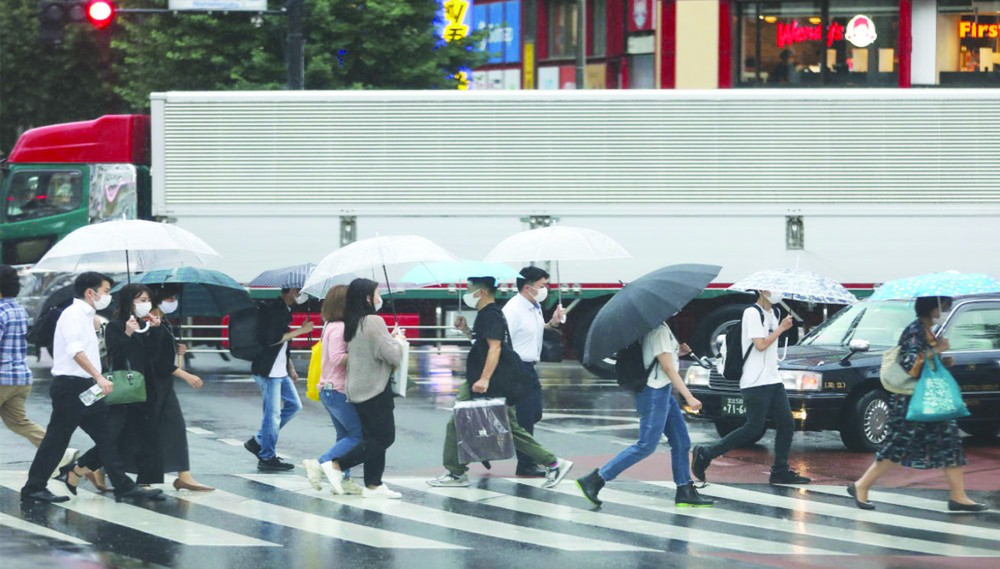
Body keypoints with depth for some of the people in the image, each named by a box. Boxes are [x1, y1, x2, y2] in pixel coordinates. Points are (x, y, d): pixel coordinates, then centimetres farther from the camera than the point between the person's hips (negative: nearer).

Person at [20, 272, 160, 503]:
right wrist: (99, 377, -30)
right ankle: (33, 489, 3)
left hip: (85, 387, 10)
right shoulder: (73, 314, -12)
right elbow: (75, 350, -24)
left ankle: (124, 486, 6)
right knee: (57, 438, -4)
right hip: (70, 385, -10)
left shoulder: (86, 317, 19)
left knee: (105, 436, 6)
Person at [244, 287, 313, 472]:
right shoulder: (272, 310, -16)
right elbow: (272, 339, -24)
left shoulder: (284, 311, 14)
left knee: (293, 405, 13)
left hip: (280, 371, 10)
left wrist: (291, 368, 22)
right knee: (273, 413, -6)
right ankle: (267, 458, 3)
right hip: (267, 371, -10)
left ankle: (258, 441, 18)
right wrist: (300, 331, -17)